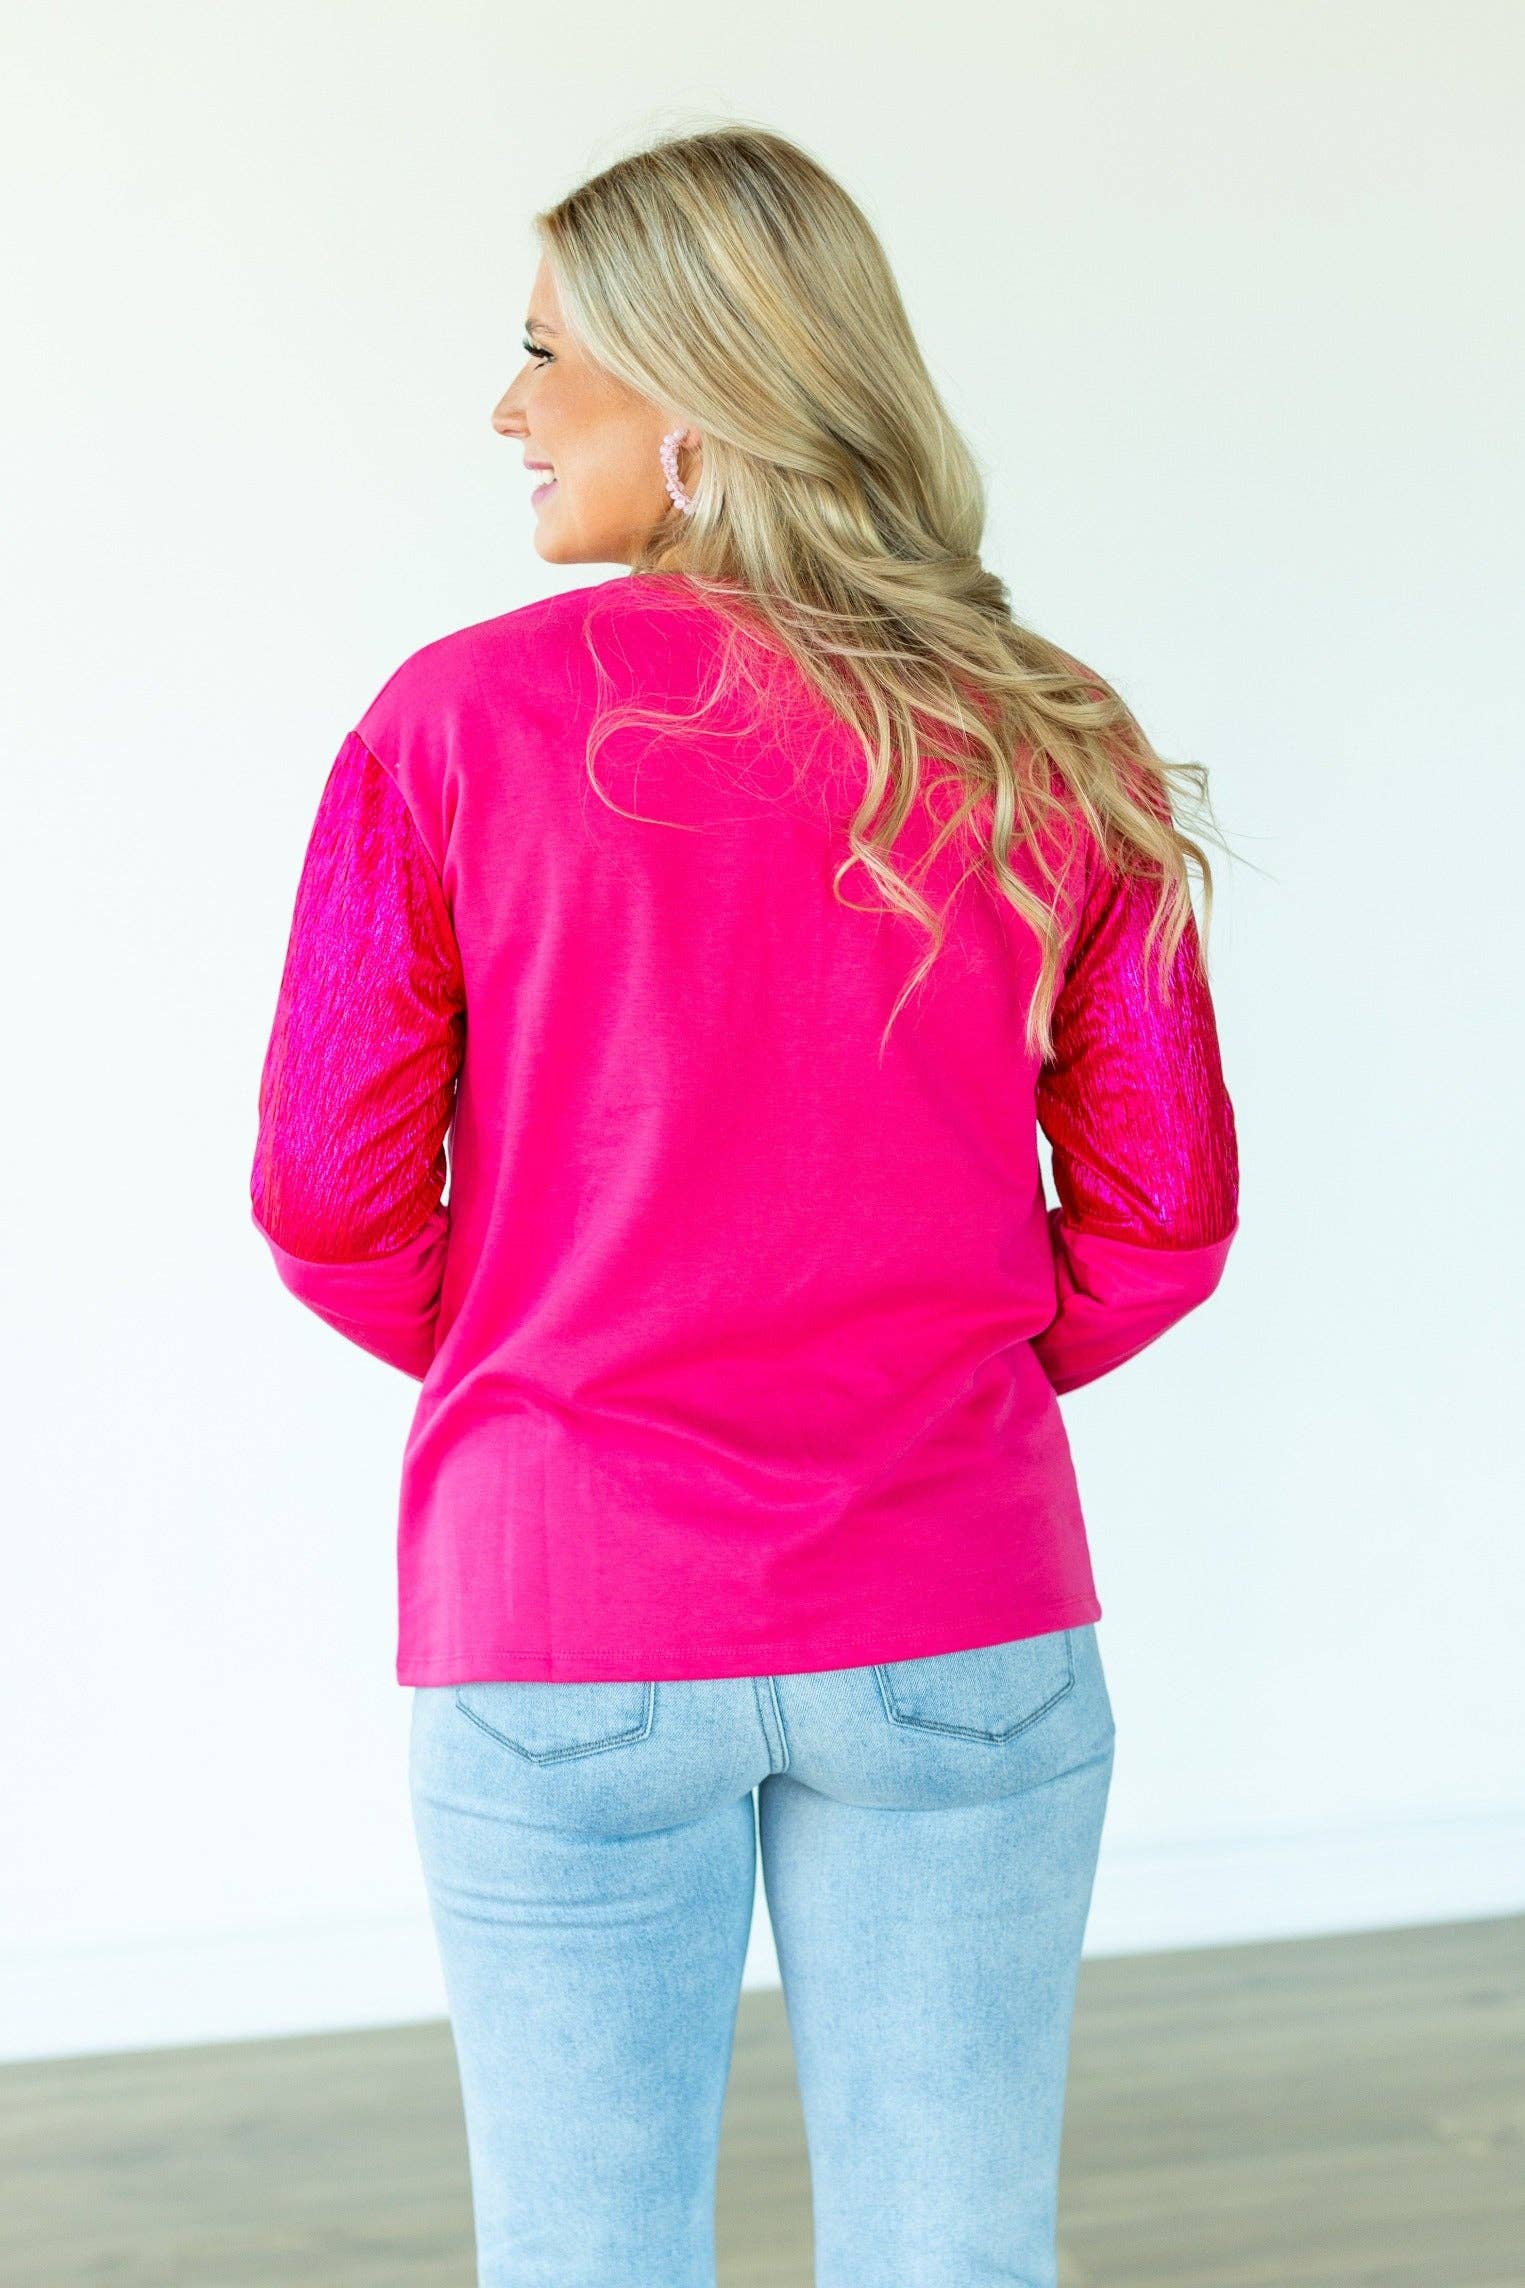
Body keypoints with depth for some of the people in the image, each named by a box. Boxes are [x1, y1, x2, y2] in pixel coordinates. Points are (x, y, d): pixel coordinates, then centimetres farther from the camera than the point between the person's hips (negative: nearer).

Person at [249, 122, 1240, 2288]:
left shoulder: (460, 720, -7)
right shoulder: (1050, 750, 0)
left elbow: (328, 1194, -5)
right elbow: (1162, 1205, 2)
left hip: (567, 1638, -1)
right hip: (958, 1622, 2)